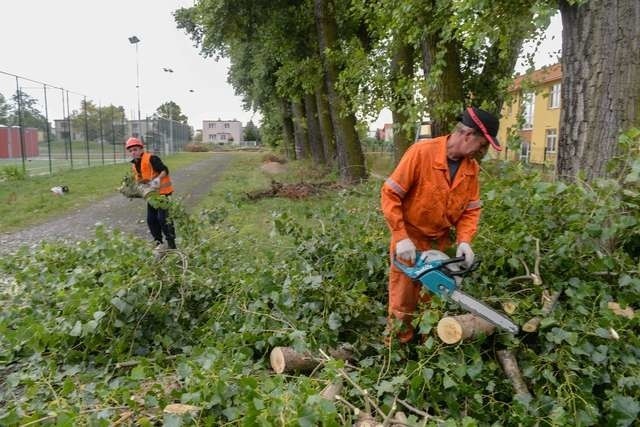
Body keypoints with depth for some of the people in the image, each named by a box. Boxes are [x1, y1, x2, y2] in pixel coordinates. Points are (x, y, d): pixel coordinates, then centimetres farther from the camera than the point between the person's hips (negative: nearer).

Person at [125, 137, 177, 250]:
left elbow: (165, 170, -22)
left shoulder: (151, 158, -17)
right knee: (151, 219, 10)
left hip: (162, 191, -9)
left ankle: (171, 244, -4)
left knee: (163, 218, -12)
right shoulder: (134, 165, 11)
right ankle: (158, 242, 22)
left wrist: (158, 179, -38)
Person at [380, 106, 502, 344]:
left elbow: (471, 209, 2)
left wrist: (464, 241, -15)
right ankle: (398, 342, 25)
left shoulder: (471, 167, -4)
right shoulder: (421, 152, -22)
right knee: (403, 297, 7)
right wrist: (401, 237, -23)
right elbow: (389, 194, -21)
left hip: (440, 242, 5)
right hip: (409, 239, -5)